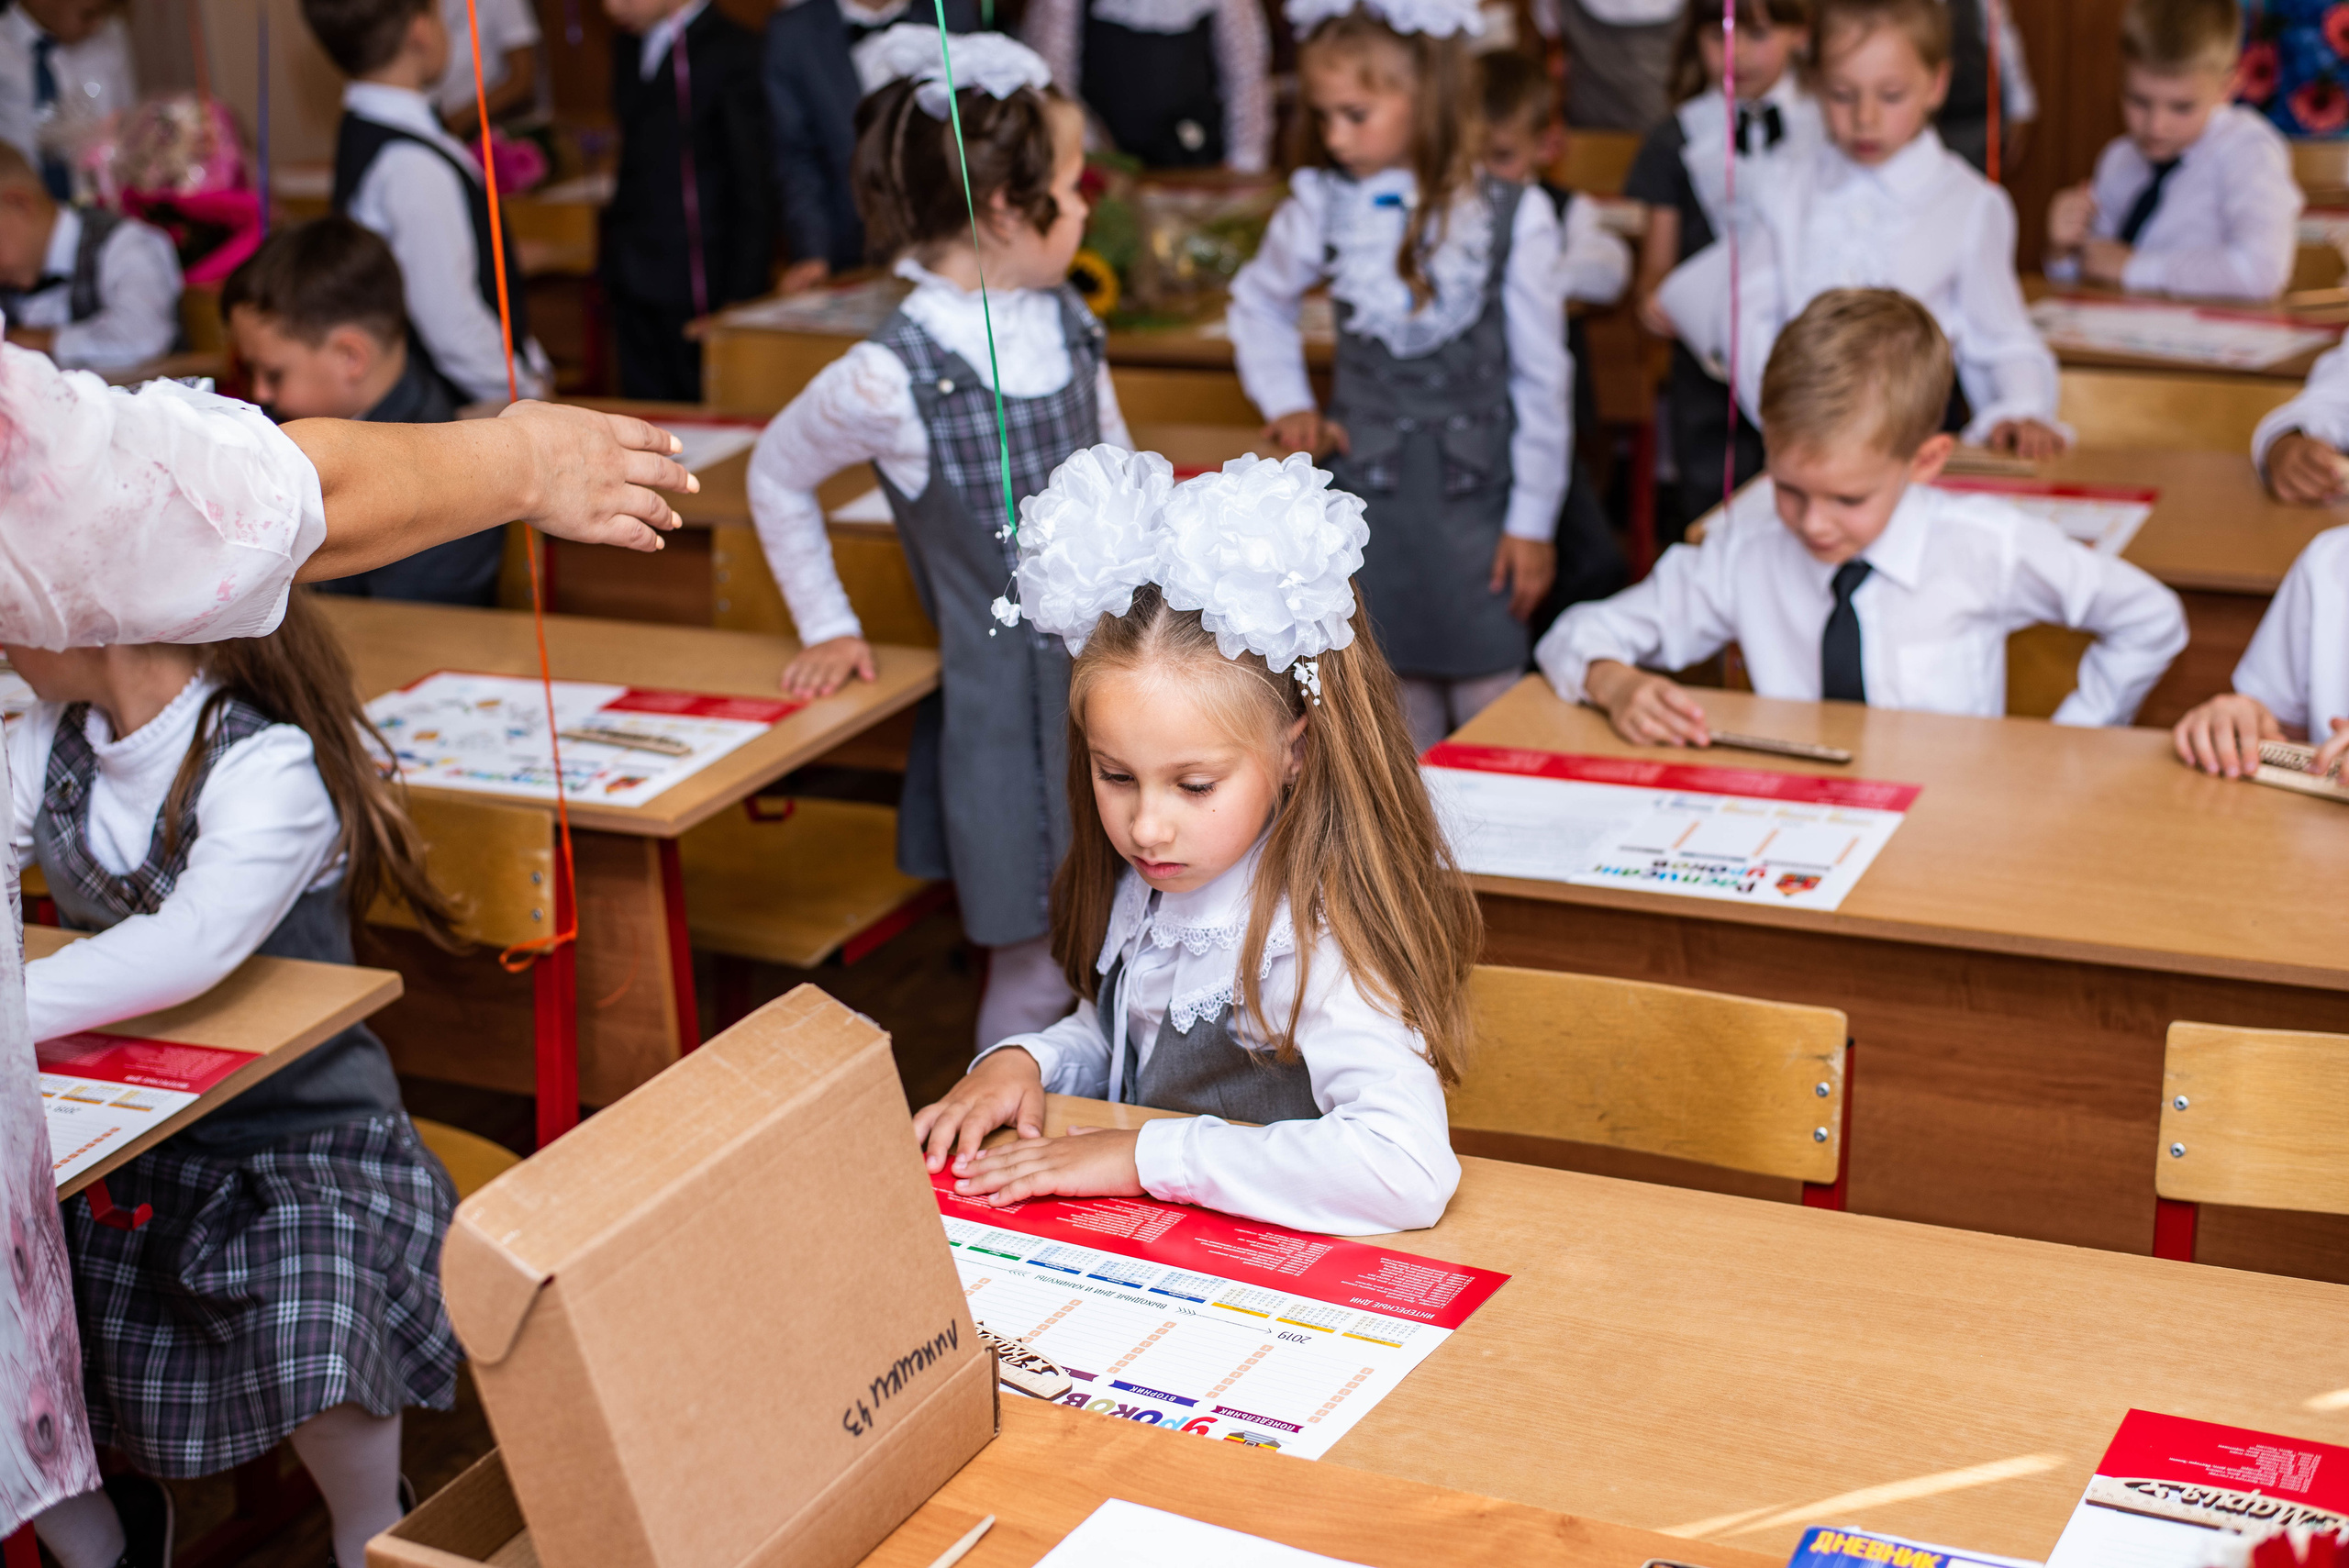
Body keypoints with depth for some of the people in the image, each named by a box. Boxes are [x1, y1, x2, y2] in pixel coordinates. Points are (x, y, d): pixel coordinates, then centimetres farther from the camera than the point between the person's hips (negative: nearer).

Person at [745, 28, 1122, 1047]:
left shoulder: (1065, 323, 0)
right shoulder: (892, 379, -17)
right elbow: (775, 479, 1)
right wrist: (827, 630, 5)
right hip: (1011, 704, -6)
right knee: (1039, 966, 2)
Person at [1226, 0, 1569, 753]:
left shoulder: (1510, 215, -10)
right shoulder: (1320, 204, -3)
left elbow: (1542, 375, -4)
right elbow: (1257, 304, 18)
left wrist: (1534, 520, -2)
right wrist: (1287, 404, 6)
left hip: (1477, 491, -2)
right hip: (1366, 487, 2)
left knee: (1495, 706, 3)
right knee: (1395, 698, 10)